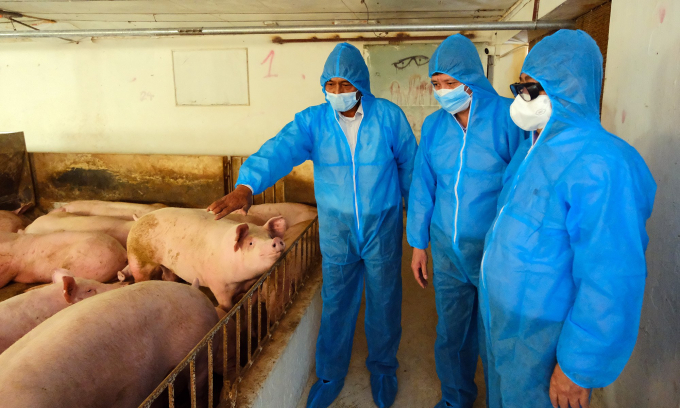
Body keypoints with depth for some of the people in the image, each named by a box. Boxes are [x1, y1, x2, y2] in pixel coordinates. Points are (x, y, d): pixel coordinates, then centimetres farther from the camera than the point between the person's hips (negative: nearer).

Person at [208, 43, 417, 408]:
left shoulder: (388, 116, -8)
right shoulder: (313, 121, -8)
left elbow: (409, 163, 3)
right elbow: (280, 150, -25)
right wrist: (246, 186, -43)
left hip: (382, 228, 0)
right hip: (336, 230, 1)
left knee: (384, 302, 14)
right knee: (335, 307, 12)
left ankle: (383, 368, 40)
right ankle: (330, 376, 35)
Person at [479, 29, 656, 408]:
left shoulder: (601, 164, -26)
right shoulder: (532, 146, 4)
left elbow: (612, 282, -27)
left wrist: (578, 369, -20)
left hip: (540, 334, -8)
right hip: (500, 317, 8)